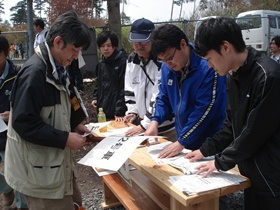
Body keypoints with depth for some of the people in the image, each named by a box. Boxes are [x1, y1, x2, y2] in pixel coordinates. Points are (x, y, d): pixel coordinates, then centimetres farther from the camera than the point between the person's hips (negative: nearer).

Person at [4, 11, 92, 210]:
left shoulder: (56, 69, 8)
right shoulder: (34, 72, -23)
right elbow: (23, 123, -25)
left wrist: (73, 126, 3)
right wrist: (65, 138, -22)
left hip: (57, 162, 9)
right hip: (39, 169, -9)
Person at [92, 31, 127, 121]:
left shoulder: (122, 62, -12)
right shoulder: (101, 64, 11)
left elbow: (124, 88, -17)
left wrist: (119, 111, -19)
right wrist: (95, 97, 9)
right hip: (102, 111, 7)